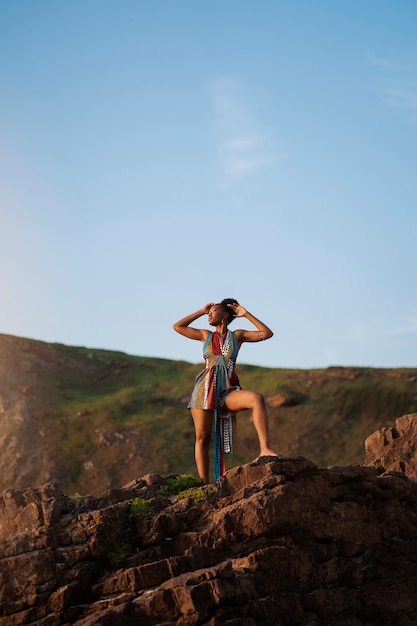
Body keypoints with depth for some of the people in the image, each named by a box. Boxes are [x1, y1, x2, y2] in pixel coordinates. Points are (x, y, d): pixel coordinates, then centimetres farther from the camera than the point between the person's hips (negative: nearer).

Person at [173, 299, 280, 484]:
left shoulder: (237, 335, 11)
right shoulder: (206, 335, 16)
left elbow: (266, 333, 3)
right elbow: (177, 326, 17)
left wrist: (246, 314, 3)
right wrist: (201, 311, 18)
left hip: (228, 392, -2)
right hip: (205, 389, 2)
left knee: (257, 398, -32)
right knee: (202, 438, -3)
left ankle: (264, 449, -40)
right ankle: (205, 486, 2)